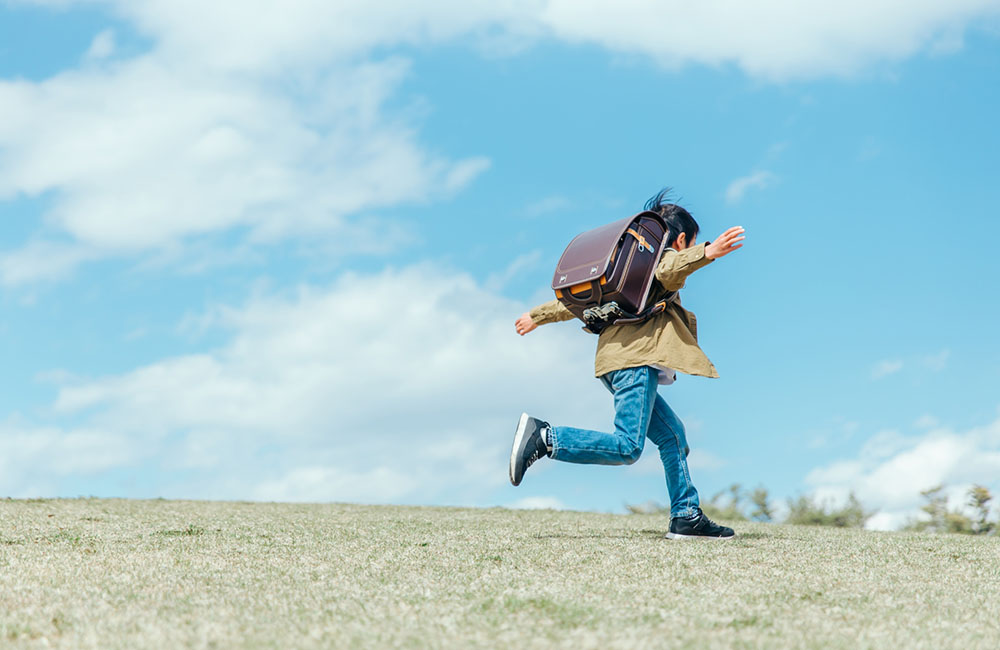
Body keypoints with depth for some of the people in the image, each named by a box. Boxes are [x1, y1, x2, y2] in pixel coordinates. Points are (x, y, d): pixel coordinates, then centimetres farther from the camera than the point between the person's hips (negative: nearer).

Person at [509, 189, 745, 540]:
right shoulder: (669, 257, 6)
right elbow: (668, 270, -22)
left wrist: (540, 315, 43)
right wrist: (707, 252, -38)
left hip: (621, 358, 10)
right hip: (636, 357, -10)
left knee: (671, 434, 12)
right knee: (627, 447, -19)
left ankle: (686, 517, 9)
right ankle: (543, 437, -24)